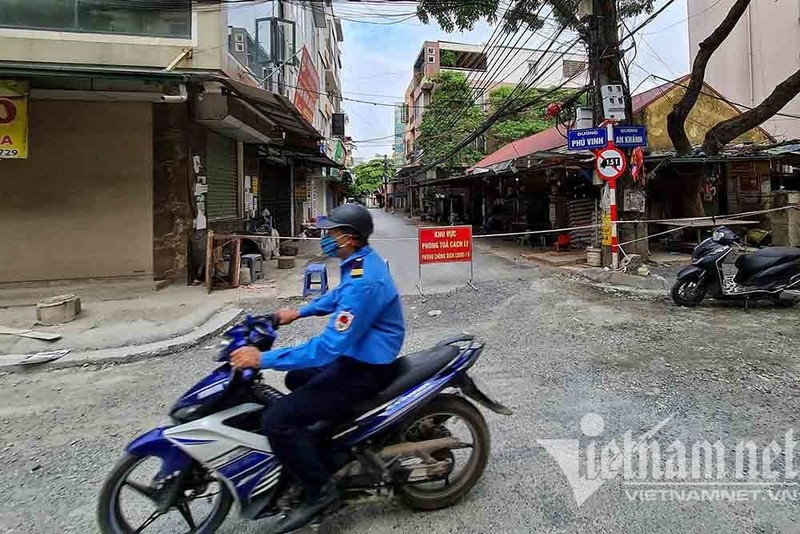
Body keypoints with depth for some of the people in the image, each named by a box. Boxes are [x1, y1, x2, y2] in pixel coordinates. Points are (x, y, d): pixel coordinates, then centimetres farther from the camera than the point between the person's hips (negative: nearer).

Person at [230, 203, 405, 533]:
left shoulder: (362, 281, -29)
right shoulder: (362, 261, 4)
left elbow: (331, 346, -32)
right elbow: (338, 296, 25)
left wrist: (264, 359, -27)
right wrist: (298, 313, 23)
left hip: (364, 370, -10)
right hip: (361, 355, 11)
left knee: (276, 420, -15)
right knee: (297, 379, 29)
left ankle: (320, 490, 3)